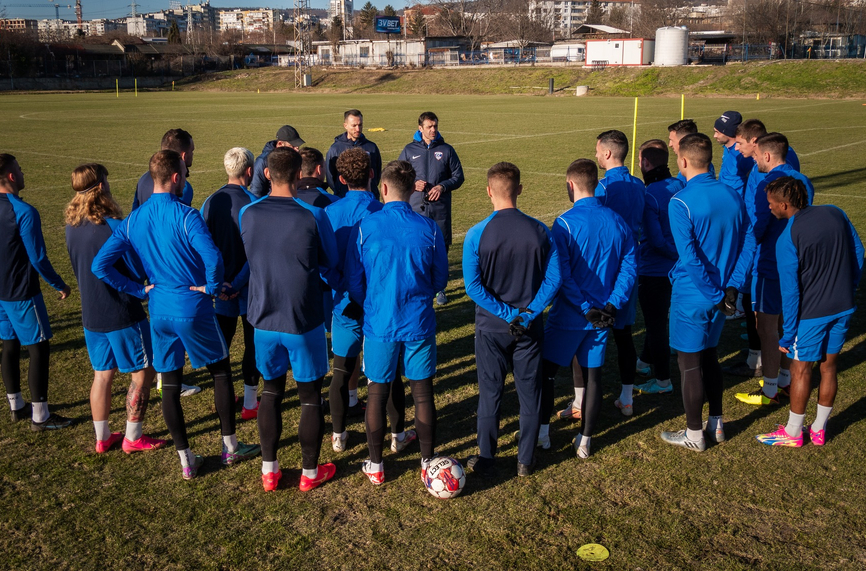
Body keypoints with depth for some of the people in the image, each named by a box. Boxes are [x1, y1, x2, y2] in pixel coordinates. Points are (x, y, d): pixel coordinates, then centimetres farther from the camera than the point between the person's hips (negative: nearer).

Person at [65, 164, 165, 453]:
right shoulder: (113, 227, -21)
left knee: (102, 374, 17)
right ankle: (132, 438, 14)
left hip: (91, 315, 7)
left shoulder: (72, 226, 1)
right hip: (122, 315, -7)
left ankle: (102, 437, 26)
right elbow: (139, 272, -15)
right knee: (143, 372, 8)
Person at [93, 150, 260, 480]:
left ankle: (186, 461, 19)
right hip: (193, 308, -5)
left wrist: (138, 290, 4)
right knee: (221, 372, 14)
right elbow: (213, 258, -31)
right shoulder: (186, 216, -16)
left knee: (170, 384, 11)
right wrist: (211, 287, -12)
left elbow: (100, 265, 0)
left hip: (159, 311, 5)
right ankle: (230, 447, 23)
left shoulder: (132, 221, 1)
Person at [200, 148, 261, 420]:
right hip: (249, 288, -4)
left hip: (220, 288, 4)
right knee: (253, 344, 9)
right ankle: (250, 403, 15)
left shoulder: (210, 202, -3)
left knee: (221, 343, 16)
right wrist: (237, 284, -17)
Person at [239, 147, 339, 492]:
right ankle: (310, 473, 24)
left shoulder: (247, 214, -6)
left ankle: (269, 470, 26)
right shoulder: (313, 215, -16)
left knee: (271, 391, 19)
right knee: (310, 396, 12)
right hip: (304, 321, -3)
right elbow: (330, 263, -2)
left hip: (264, 320, 3)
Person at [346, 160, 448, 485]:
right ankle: (427, 464, 21)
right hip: (419, 323, 1)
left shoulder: (365, 227, -9)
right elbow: (439, 281, 4)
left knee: (378, 391, 12)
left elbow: (354, 282, -1)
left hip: (379, 323, 0)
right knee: (423, 392, 11)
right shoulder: (429, 229, -6)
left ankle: (375, 466, 24)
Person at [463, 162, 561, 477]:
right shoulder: (540, 231, -5)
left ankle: (486, 460, 22)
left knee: (490, 393, 11)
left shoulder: (476, 235, -12)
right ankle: (526, 460, 24)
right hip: (530, 327, 2)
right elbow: (553, 279, -8)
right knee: (530, 392, 13)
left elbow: (473, 287, -15)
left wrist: (507, 315, -11)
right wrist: (528, 314, -8)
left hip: (491, 327, -1)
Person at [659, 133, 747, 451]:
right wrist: (730, 288, 6)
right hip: (720, 295, 7)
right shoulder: (732, 196, 0)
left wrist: (715, 295, -15)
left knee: (690, 365, 7)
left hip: (692, 296, -6)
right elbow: (746, 244, 4)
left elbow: (690, 258, -23)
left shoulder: (681, 203, -20)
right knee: (709, 355, 22)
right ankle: (716, 424, 33)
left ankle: (694, 435, 20)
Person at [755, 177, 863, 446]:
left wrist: (788, 333, -6)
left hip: (810, 313, -6)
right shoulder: (835, 214, -2)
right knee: (829, 366, 16)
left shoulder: (787, 240, -19)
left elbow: (790, 291, -15)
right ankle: (819, 429, 29)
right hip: (843, 307, 6)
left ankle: (793, 432, 22)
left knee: (800, 369, 9)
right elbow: (858, 255, 7)